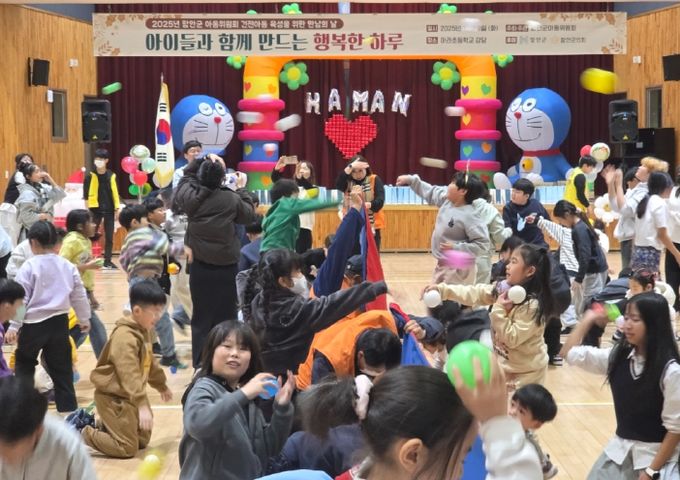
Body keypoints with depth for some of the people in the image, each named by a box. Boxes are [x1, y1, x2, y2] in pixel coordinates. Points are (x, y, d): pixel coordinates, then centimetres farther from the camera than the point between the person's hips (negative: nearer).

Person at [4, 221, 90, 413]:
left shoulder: (29, 267, -10)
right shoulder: (68, 266, 3)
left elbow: (21, 299, -9)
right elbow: (79, 296, 11)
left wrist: (13, 327, -4)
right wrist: (84, 319, 25)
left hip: (34, 324, -4)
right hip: (59, 323, 4)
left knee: (24, 365, 15)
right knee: (62, 369, 9)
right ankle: (68, 407, 10)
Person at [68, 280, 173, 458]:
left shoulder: (143, 331, 7)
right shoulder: (125, 338, -25)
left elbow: (149, 361, 24)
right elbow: (129, 375, -35)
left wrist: (161, 385, 35)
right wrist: (142, 406, -42)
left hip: (130, 395, 10)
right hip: (113, 397, -10)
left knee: (142, 441, 14)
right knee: (127, 448, -12)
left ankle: (91, 422, 21)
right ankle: (80, 433, 2)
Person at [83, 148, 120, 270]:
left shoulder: (112, 176, 4)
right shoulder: (90, 176, -3)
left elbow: (115, 193, 8)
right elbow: (86, 194, -2)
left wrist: (117, 209, 4)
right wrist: (87, 210, -7)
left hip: (109, 209, 3)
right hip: (95, 209, -2)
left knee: (109, 237, 6)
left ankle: (107, 261, 15)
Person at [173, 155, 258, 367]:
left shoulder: (190, 196, -5)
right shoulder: (232, 199, -10)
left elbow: (187, 176, 17)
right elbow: (250, 216, 8)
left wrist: (202, 162, 17)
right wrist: (242, 189, 17)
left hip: (200, 266, 2)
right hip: (226, 267, -2)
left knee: (201, 319, 8)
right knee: (226, 318, 4)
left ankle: (201, 366, 8)